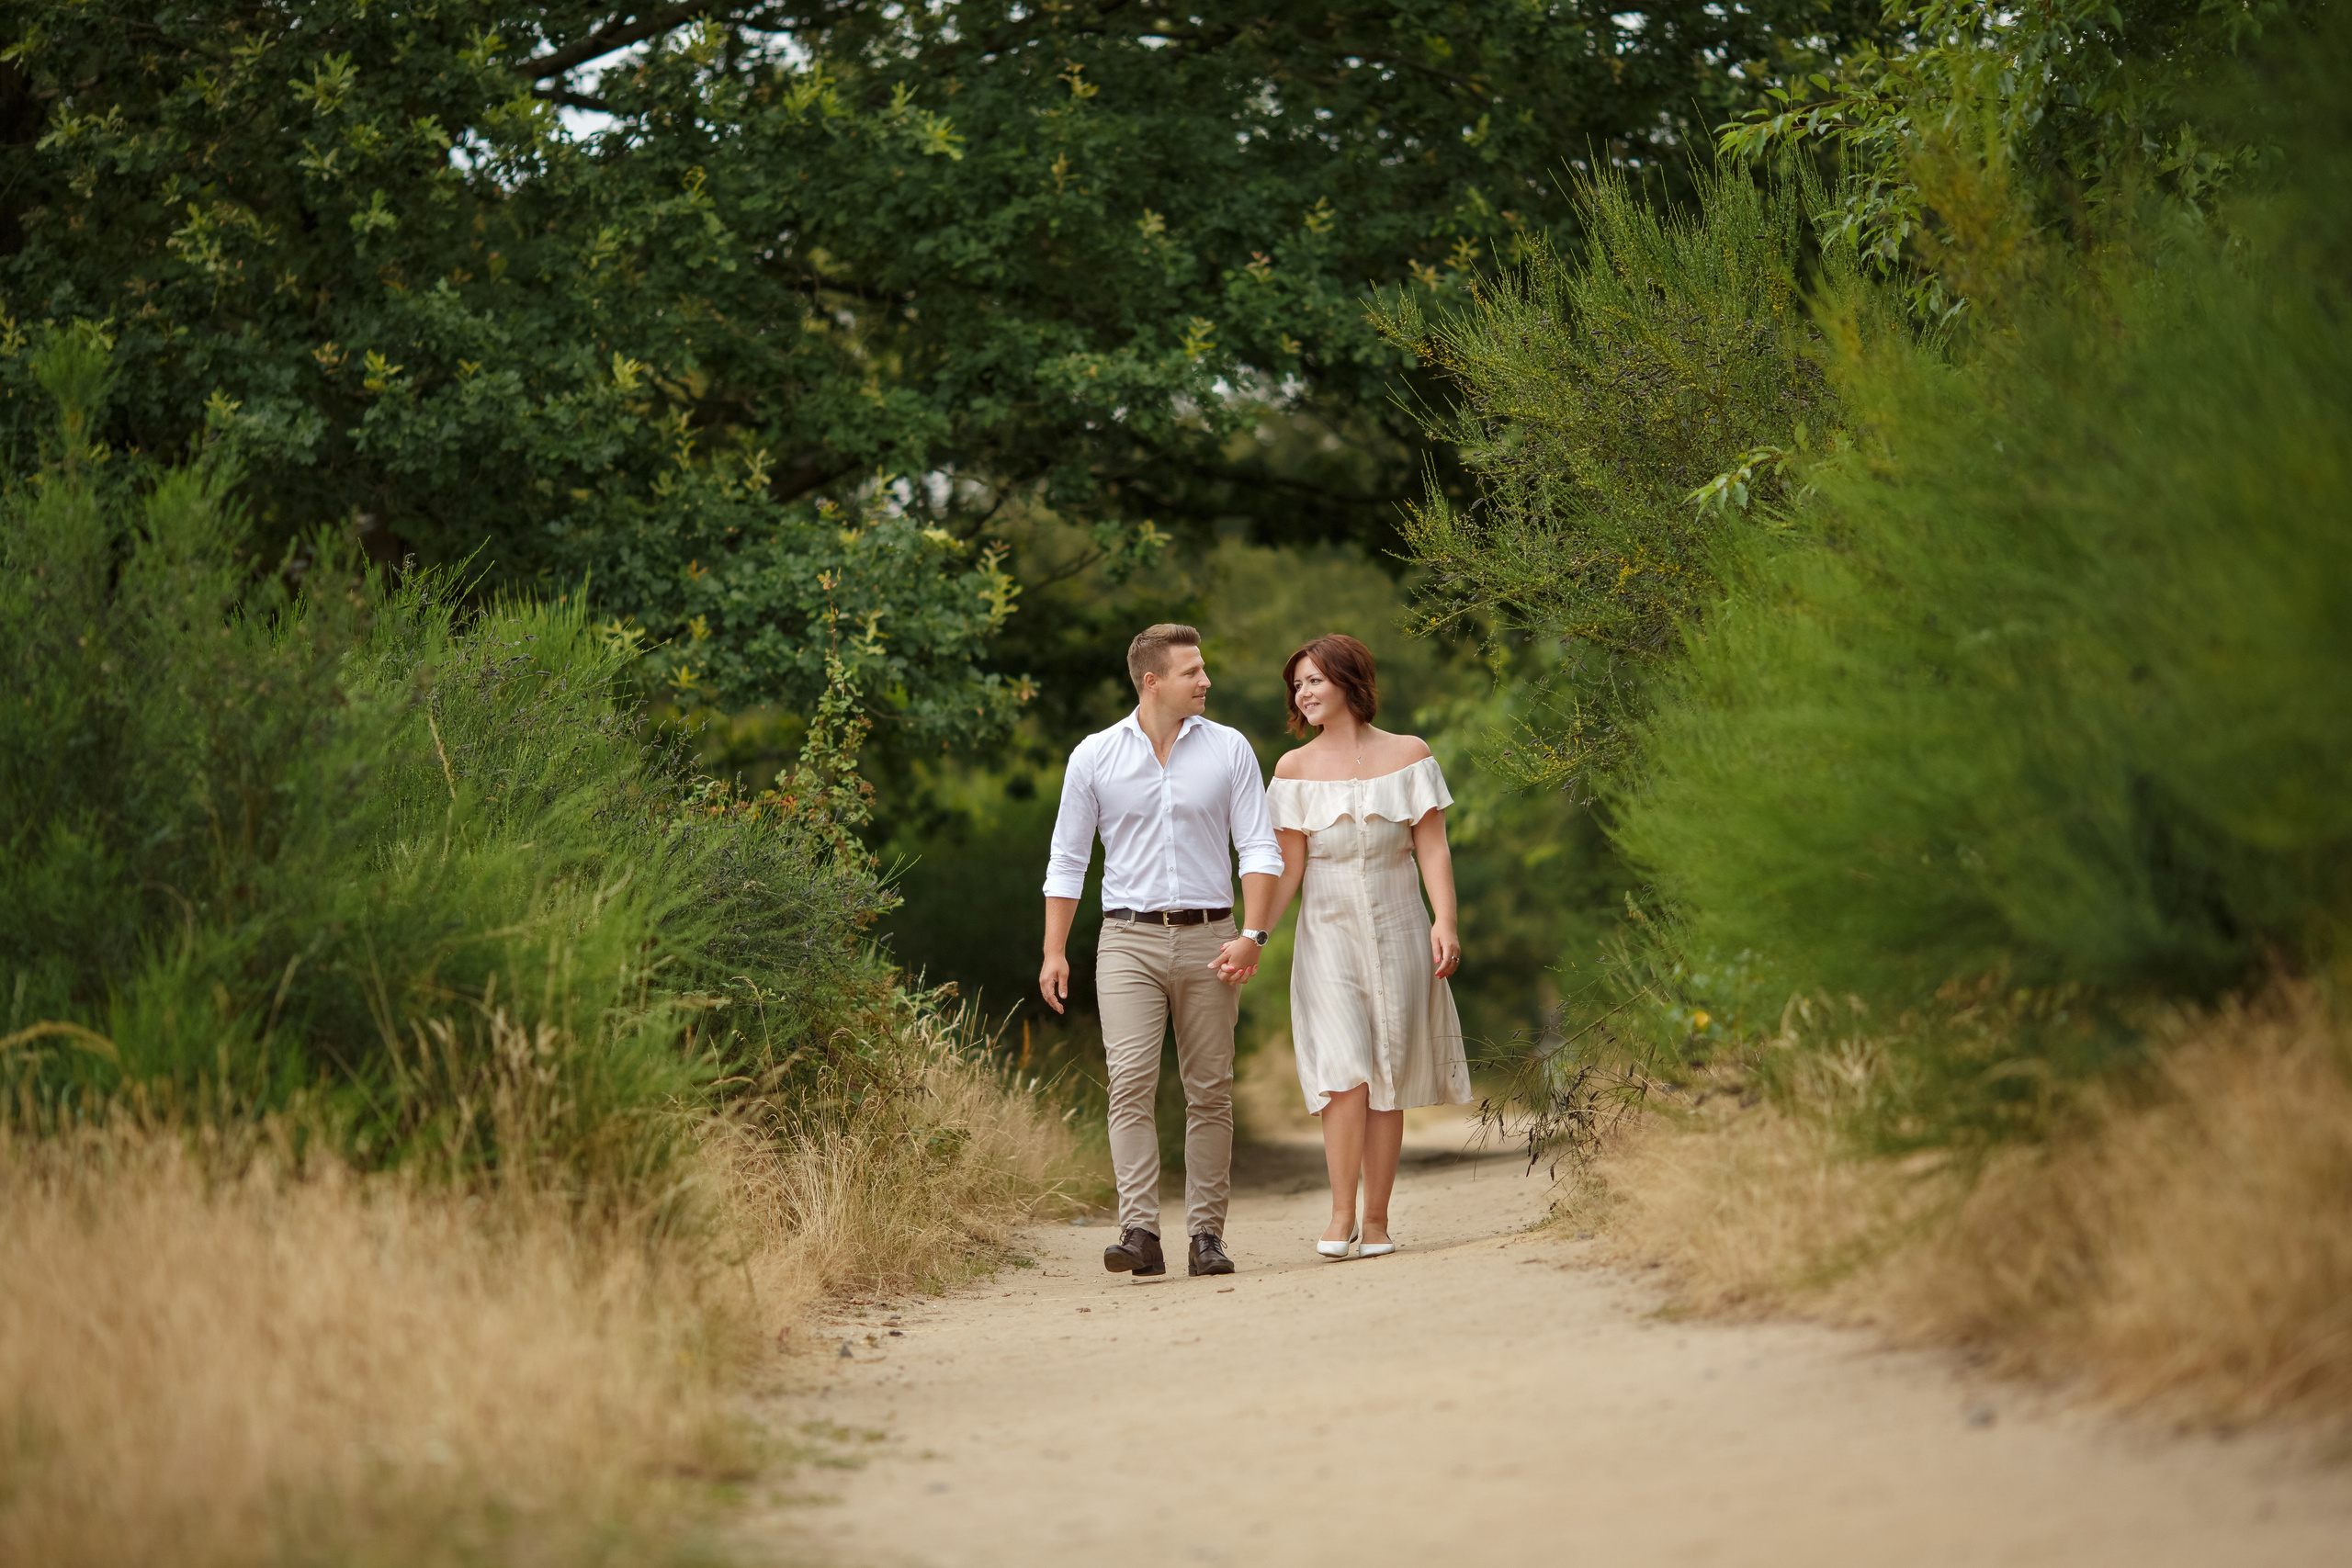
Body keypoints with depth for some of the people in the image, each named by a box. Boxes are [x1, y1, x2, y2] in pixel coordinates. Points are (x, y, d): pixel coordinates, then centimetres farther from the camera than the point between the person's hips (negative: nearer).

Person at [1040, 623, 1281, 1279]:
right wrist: (1054, 951, 3)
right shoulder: (1095, 756, 4)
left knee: (1209, 1093, 2)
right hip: (1129, 939, -1)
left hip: (1207, 939, 1)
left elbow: (1259, 848, 3)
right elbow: (1067, 859, 9)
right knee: (1131, 1084, -13)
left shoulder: (1229, 750, 5)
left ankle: (1206, 1233, 6)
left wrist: (1252, 935, -10)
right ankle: (1139, 1232, -19)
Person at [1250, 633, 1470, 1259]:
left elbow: (1432, 847, 2)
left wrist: (1445, 921, -11)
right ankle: (1341, 1214, -8)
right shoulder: (1295, 768, 5)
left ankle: (1376, 1220, 6)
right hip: (1327, 934, 0)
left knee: (1387, 1079, 0)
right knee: (1344, 1070, -15)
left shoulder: (1407, 755, 5)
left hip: (1396, 932, 0)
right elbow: (1288, 865, 2)